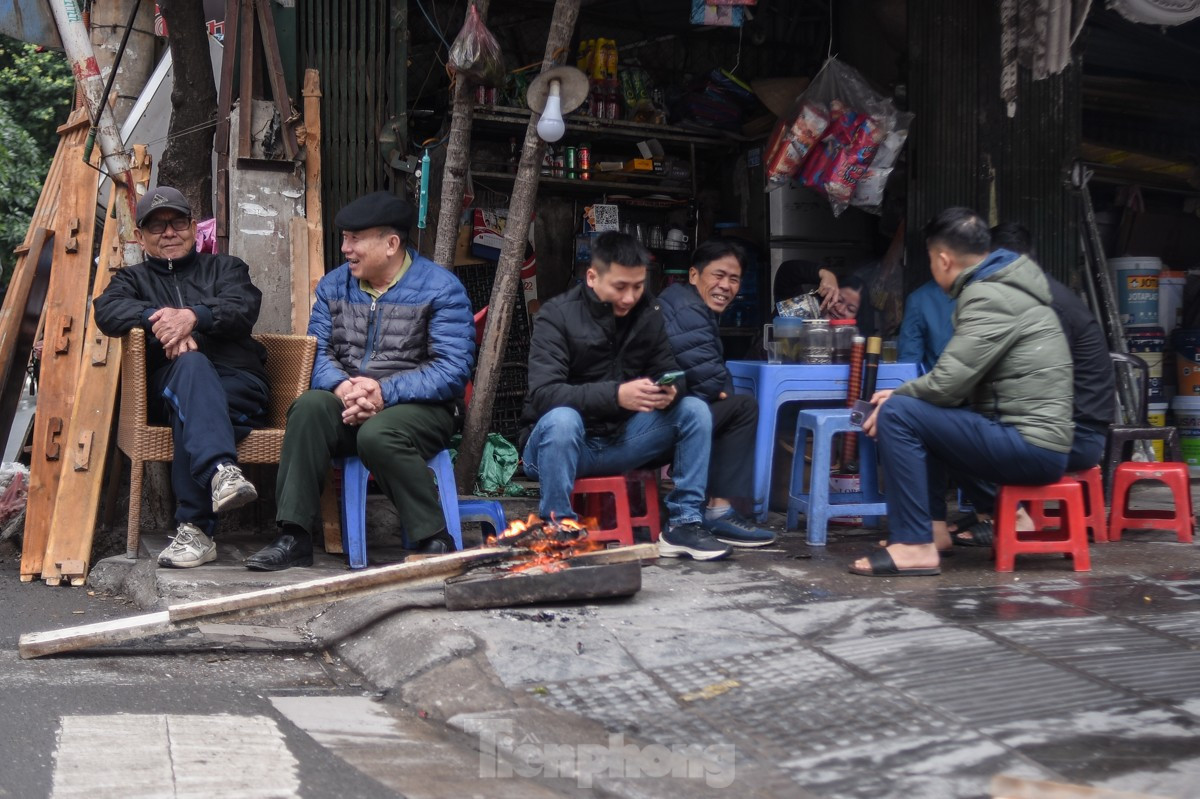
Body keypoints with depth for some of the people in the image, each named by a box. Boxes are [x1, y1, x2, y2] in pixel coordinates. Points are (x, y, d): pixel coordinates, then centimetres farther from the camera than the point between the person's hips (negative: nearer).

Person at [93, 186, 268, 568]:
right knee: (191, 365, -37)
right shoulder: (134, 279, 26)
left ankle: (194, 529, -45)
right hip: (167, 388, 0)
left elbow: (243, 308, -1)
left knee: (188, 412, -35)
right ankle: (221, 470, -61)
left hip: (238, 383, 0)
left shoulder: (225, 268, 23)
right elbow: (106, 309, 1)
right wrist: (156, 318, -20)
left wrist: (193, 316, -22)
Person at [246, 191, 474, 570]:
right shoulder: (334, 286, 14)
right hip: (346, 405, 5)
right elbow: (317, 352, 5)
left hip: (419, 408, -4)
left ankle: (435, 541, -21)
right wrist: (341, 386, -18)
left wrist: (384, 392, -22)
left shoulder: (441, 289, -3)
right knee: (309, 407, -27)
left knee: (378, 434, -36)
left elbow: (452, 370, -13)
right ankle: (294, 538, -26)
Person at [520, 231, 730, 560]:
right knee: (562, 419, -38)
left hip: (619, 440, 5)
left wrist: (671, 390, -22)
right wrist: (616, 394, -38)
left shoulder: (648, 313, 0)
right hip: (561, 442, -5)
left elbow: (669, 370, 5)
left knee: (695, 410, -11)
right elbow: (543, 394, -26)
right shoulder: (557, 316, -15)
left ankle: (685, 523, -10)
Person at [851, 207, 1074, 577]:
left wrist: (896, 397, -2)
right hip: (1030, 441, 10)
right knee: (919, 413, 21)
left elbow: (947, 382, -19)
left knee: (897, 415, -15)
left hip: (1031, 446, -10)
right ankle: (933, 526, 15)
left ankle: (916, 546, -14)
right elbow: (961, 380, 20)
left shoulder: (989, 297, -15)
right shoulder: (1000, 287, 16)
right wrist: (904, 393, 10)